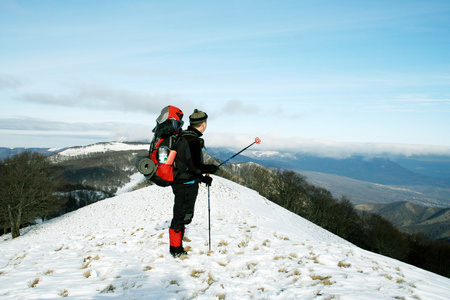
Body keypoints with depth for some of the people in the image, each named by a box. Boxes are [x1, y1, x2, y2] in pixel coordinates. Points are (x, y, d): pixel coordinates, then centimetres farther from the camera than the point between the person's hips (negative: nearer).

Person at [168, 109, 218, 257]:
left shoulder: (184, 137, 13)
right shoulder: (192, 140, -19)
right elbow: (194, 166, -27)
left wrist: (202, 177, 19)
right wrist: (210, 169, -9)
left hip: (180, 182, 10)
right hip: (187, 185, -10)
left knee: (181, 216, 18)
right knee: (182, 217, 1)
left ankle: (176, 249, 29)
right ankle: (176, 250, 13)